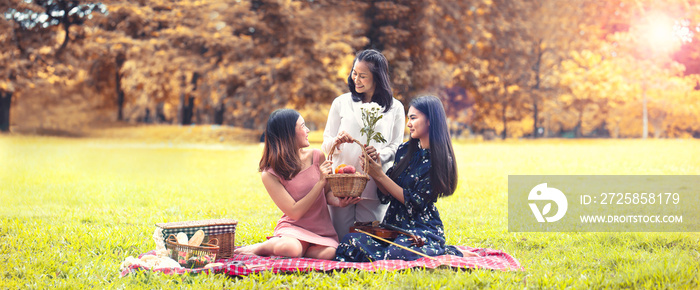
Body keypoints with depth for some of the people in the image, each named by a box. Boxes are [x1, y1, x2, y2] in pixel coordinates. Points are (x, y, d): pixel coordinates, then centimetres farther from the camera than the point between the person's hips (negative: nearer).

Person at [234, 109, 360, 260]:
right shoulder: (270, 175, -11)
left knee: (329, 253, -32)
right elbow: (295, 212, -16)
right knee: (290, 248, -39)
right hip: (292, 227, -4)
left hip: (322, 230, 4)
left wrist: (338, 201, -14)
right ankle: (260, 248, -4)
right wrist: (321, 182, -20)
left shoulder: (316, 156, 0)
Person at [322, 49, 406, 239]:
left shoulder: (395, 108, 7)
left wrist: (380, 155, -17)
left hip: (374, 186, -1)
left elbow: (397, 147, 5)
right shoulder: (341, 103, 9)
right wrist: (336, 142, -15)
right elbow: (326, 145, 10)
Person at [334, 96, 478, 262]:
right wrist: (373, 171, -8)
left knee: (398, 254, -37)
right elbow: (386, 196, 10)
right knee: (351, 242, -20)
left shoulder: (440, 160, -8)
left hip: (423, 228, -6)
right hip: (393, 224, 6)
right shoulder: (405, 150, 10)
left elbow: (416, 202, -14)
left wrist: (381, 176, -15)